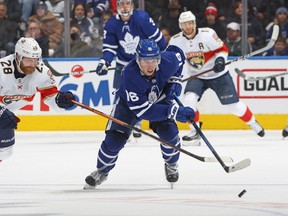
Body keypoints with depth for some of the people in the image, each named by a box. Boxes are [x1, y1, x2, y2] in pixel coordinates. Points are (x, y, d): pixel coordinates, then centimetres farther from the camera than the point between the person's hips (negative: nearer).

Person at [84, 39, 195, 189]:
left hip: (160, 99, 3)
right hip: (129, 102, -3)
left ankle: (171, 164, 11)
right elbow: (143, 110, -40)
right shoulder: (130, 75, -41)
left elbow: (178, 53, 0)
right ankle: (102, 171, 16)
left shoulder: (167, 61, -30)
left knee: (168, 131, -21)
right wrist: (174, 111, -44)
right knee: (114, 140, -13)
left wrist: (175, 80, -12)